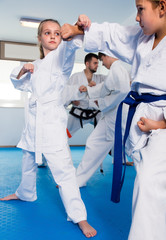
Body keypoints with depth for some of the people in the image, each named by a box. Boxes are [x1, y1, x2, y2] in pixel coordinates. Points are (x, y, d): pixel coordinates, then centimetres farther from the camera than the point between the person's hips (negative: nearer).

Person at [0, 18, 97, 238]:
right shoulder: (35, 65, 16)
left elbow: (72, 43, -23)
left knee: (62, 168, -12)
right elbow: (19, 84, 25)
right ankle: (25, 193, 50)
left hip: (53, 119, -7)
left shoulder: (61, 54, -1)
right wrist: (23, 70, 4)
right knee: (28, 162, 23)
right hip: (34, 119, 7)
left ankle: (79, 217, 0)